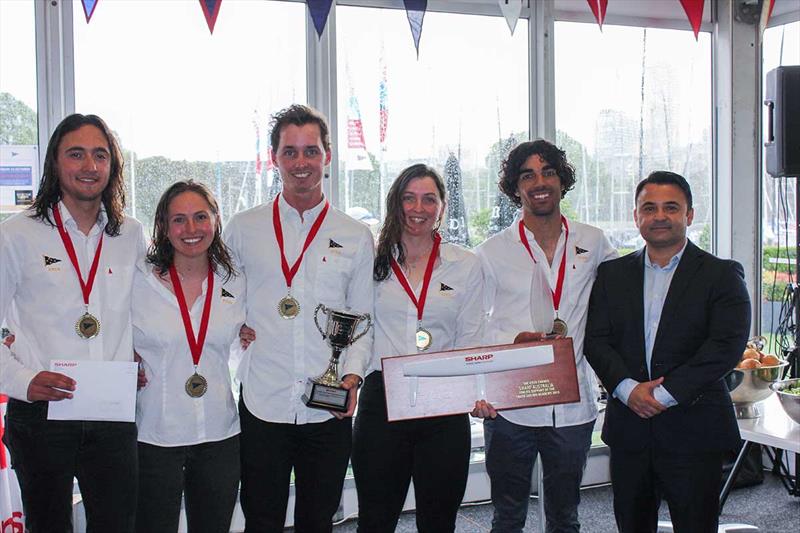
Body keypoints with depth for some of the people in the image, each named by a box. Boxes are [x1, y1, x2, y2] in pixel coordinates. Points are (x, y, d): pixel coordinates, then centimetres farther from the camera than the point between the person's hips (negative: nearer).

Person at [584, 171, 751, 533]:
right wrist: (628, 388, -14)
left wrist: (665, 394, -16)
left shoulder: (722, 275, 0)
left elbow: (727, 346, -11)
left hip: (693, 433, -3)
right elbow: (596, 340, 3)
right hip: (628, 431, 3)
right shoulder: (612, 274, 10)